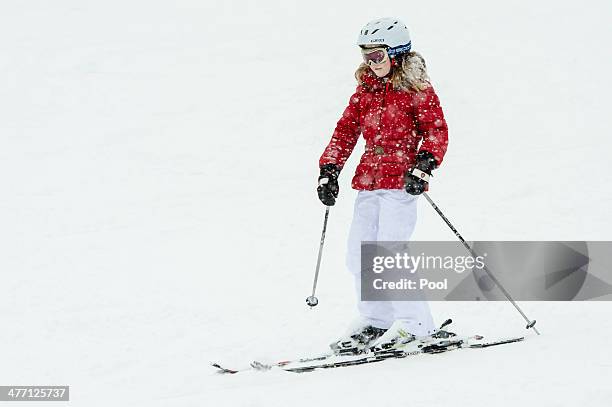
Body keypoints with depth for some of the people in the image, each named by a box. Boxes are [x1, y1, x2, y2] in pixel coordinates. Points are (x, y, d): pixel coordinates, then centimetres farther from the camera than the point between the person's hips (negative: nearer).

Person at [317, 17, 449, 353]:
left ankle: (413, 322, -4)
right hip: (368, 180, 7)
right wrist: (329, 170, 7)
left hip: (400, 181, -7)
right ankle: (374, 320, 17)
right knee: (358, 254, 4)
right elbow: (346, 130, 16)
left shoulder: (416, 90, -2)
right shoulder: (365, 91, 15)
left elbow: (437, 130, -7)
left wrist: (423, 166, -21)